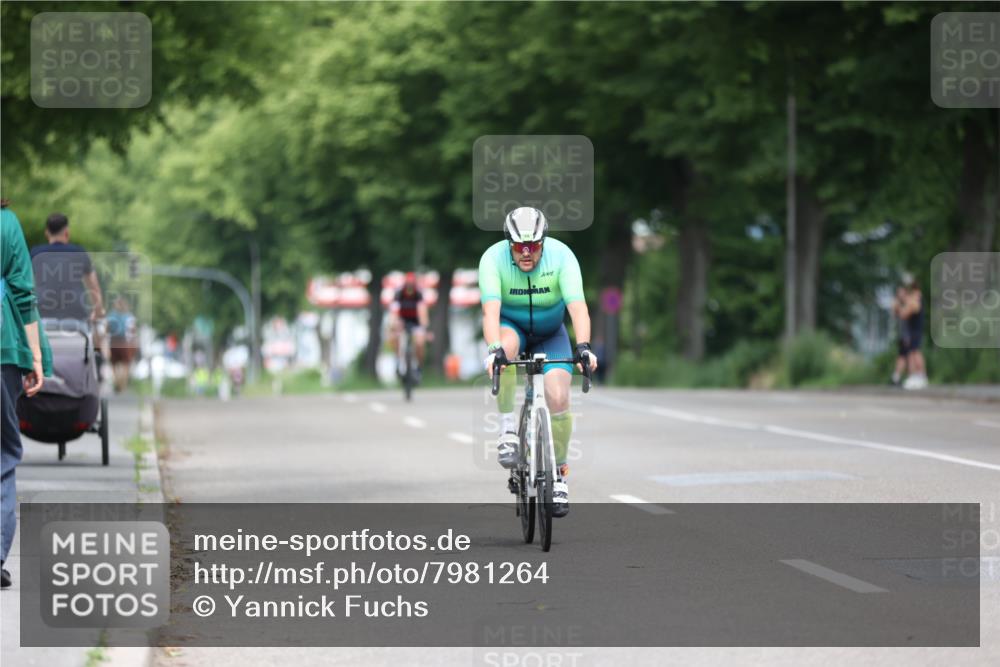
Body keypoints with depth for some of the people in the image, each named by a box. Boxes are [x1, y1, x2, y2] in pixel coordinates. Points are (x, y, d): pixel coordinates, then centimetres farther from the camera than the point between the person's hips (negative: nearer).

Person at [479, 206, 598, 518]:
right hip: (511, 326, -1)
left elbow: (578, 307, -35)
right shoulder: (493, 258, -26)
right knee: (505, 347, -38)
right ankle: (508, 429, -24)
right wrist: (494, 349, -53)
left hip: (550, 333, 1)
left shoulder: (561, 256, -25)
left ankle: (559, 472, 4)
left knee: (558, 398, -18)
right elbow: (491, 310, -37)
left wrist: (583, 346, -50)